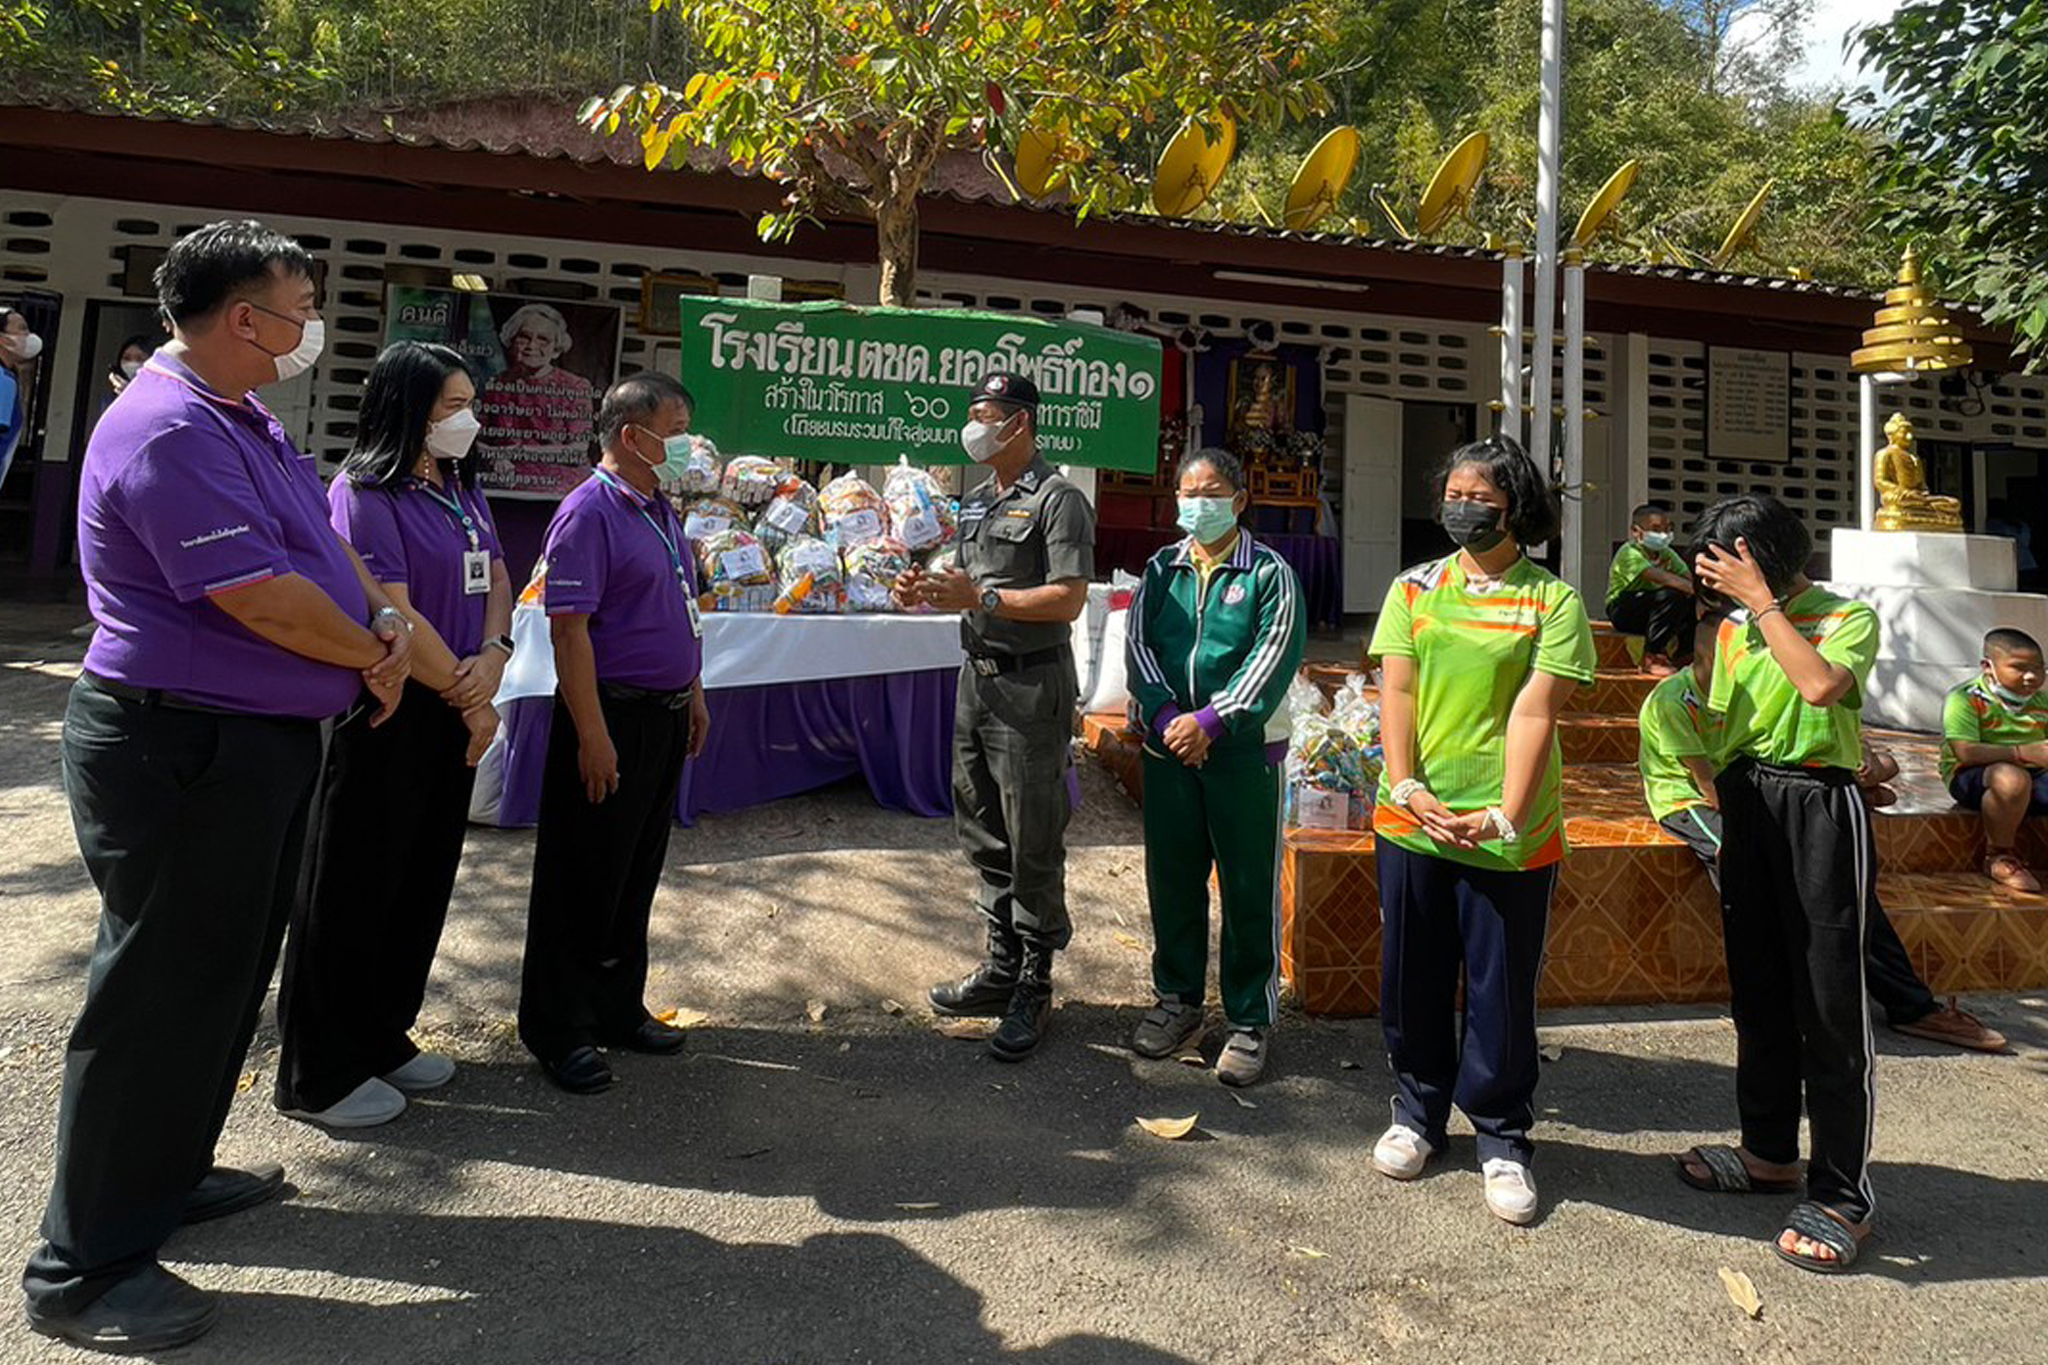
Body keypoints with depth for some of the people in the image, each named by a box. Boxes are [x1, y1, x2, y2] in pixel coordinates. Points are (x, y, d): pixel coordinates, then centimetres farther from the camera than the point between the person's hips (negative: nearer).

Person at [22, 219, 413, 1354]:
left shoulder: (246, 422, 12)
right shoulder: (169, 431, -21)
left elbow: (322, 541, 15)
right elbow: (261, 596, -26)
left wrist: (387, 621, -2)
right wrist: (371, 654, -10)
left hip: (263, 744, 10)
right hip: (181, 755, -10)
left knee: (226, 973, 20)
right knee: (158, 993, 0)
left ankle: (168, 1176, 39)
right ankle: (83, 1269, 16)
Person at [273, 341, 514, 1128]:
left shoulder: (460, 488, 12)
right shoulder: (366, 494, -13)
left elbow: (496, 579, 10)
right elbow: (394, 614, -18)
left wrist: (493, 654, -10)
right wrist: (469, 703, -11)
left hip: (450, 710, 8)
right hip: (389, 711, -8)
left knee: (423, 880, 15)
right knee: (355, 887, 3)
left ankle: (382, 1038, 32)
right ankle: (319, 1076, 18)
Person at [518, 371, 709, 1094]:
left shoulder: (662, 510, 14)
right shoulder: (589, 513, -14)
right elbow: (570, 628, -20)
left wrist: (693, 695, 19)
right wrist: (593, 735, -22)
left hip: (665, 714, 9)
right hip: (611, 713, -9)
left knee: (638, 872, 17)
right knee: (584, 879, 2)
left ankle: (618, 1007, 31)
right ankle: (559, 1031, 17)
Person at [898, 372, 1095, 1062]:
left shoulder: (1058, 500, -10)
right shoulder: (976, 501, 17)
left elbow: (1069, 599, -19)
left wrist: (979, 597, -22)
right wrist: (928, 590, 3)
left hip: (1031, 688, -9)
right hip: (977, 676, 9)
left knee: (1033, 844, -1)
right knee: (982, 833, 15)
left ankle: (1034, 986, 12)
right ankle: (1001, 966, 29)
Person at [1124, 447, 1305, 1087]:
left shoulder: (1269, 573, -1)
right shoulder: (1162, 569, 11)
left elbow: (1274, 658, -11)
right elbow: (1137, 644, 3)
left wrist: (1211, 721, -19)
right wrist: (1165, 714, -13)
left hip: (1245, 750, -4)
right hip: (1168, 744, 4)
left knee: (1250, 886, 2)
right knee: (1171, 876, 13)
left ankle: (1249, 1021, 16)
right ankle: (1179, 999, 31)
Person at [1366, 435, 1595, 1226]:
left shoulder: (1552, 600, 0)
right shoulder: (1414, 590, 8)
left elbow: (1535, 713, -9)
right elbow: (1396, 695, 2)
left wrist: (1505, 817, -16)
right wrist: (1405, 789, -10)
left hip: (1509, 832, -2)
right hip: (1413, 821, 3)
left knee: (1502, 988, 7)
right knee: (1413, 976, 12)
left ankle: (1502, 1139, 25)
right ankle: (1417, 1112, 32)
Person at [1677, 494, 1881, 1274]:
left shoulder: (1849, 618, -4)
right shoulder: (1733, 628, 13)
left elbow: (1820, 685, -25)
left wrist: (1763, 601, -17)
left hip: (1818, 807, -6)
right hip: (1745, 808, 6)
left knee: (1829, 1002, -3)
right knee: (1758, 991, 14)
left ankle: (1842, 1191, 8)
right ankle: (1770, 1151, 29)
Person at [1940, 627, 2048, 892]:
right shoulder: (1965, 698, -10)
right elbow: (1965, 752, -22)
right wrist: (2023, 753, -30)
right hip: (1970, 777, -6)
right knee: (2011, 779, -40)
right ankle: (2000, 856, -14)